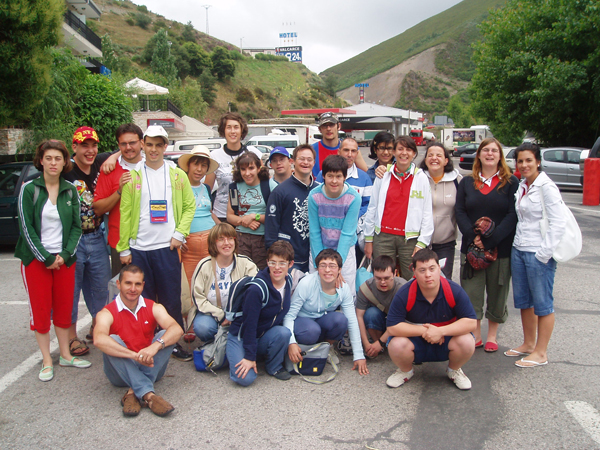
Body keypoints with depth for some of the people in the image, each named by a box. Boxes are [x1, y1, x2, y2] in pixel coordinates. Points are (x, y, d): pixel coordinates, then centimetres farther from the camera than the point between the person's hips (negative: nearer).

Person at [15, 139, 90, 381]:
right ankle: (47, 362, 15)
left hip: (65, 259, 3)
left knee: (64, 308, 9)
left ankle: (65, 355, 23)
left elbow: (76, 226, 4)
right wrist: (46, 258, -12)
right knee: (40, 310, 4)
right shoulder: (29, 189, -5)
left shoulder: (70, 190, 4)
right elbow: (26, 227, -8)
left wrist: (65, 254, -8)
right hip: (36, 259, -3)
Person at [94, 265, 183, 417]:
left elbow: (177, 329, -20)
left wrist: (156, 346, -41)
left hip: (150, 367, 2)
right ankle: (148, 395, -39)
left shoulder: (154, 308, -2)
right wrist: (135, 355, -43)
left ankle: (134, 393, -29)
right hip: (122, 371, -2)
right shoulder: (108, 313, -9)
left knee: (165, 336, -21)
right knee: (112, 341, -28)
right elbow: (99, 340, -32)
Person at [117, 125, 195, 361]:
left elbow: (189, 206, 8)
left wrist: (180, 233, -5)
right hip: (139, 248, 0)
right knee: (143, 299, 8)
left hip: (167, 247, 0)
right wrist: (123, 248, -2)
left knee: (171, 299, 4)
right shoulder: (133, 176, 3)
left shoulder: (177, 175, 6)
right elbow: (125, 213, 1)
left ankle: (174, 342, 17)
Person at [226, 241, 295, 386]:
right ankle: (234, 355, 8)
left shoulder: (288, 281, -5)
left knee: (283, 333, -28)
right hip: (240, 337, -5)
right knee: (245, 378, -25)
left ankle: (274, 367, -1)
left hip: (264, 336, 5)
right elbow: (249, 323, -22)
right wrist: (249, 356, -19)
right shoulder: (256, 289, -27)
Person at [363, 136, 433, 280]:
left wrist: (421, 243, -5)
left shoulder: (421, 178, 3)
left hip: (410, 239, -1)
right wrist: (368, 239, 8)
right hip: (383, 237, 1)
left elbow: (427, 214, 2)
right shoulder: (383, 175, 6)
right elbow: (372, 208, 9)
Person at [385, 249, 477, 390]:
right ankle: (405, 371, 7)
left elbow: (471, 322, -19)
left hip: (446, 338, 1)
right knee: (396, 345, -31)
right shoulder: (404, 294, -20)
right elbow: (392, 327, -22)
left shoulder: (454, 291, -17)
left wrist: (440, 331, -31)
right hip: (415, 342, -1)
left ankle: (454, 370, 8)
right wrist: (423, 330, -26)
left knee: (467, 342, -29)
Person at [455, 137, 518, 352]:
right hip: (471, 247, 2)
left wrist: (490, 240, -18)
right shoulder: (467, 182, 10)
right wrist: (473, 237, -14)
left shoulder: (511, 182, 2)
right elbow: (460, 212, 1)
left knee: (497, 294, 8)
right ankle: (475, 335, 19)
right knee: (471, 294, 3)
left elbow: (512, 215, -8)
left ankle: (492, 336, 25)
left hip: (501, 248, -1)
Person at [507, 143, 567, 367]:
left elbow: (558, 223, -17)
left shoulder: (546, 187, -13)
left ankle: (540, 353, 14)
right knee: (523, 300, 16)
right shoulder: (521, 186, 11)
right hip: (519, 249, 8)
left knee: (542, 303, 3)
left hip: (539, 254, -8)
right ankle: (528, 344, 32)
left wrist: (543, 253, -17)